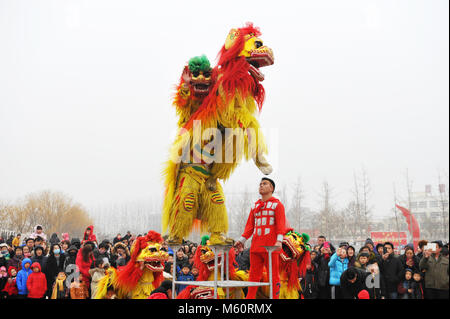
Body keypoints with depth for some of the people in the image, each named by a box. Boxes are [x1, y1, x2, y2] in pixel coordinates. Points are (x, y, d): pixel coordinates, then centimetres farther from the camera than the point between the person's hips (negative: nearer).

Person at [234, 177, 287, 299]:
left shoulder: (277, 204, 4)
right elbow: (250, 225, 18)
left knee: (273, 276, -1)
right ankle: (250, 297, 13)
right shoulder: (255, 206, 20)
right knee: (254, 275, 8)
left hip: (271, 247, -5)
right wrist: (242, 240, 8)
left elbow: (281, 224, -6)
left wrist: (279, 240, -20)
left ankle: (275, 297, 5)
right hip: (255, 247, 5)